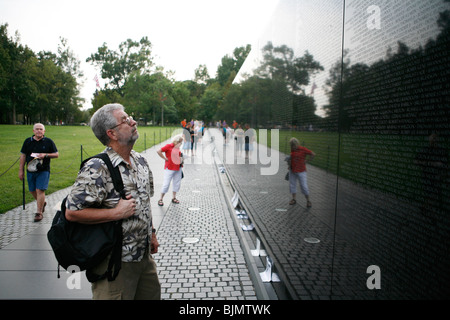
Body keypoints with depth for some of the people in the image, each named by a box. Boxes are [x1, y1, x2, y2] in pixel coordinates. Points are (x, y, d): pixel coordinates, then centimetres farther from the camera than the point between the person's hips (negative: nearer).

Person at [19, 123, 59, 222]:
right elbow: (23, 156, 9)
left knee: (40, 190, -9)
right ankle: (42, 203, 39)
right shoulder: (28, 141, 7)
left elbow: (56, 154, 3)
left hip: (43, 170, -4)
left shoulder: (48, 141, 1)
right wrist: (21, 170, 6)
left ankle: (39, 212, -1)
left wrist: (45, 155, -14)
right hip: (30, 170, 4)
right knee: (32, 190, 12)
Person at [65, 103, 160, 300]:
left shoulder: (140, 161, 5)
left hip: (144, 254, 8)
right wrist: (117, 212, -23)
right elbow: (72, 212, -23)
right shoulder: (97, 168, -20)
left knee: (152, 295, 21)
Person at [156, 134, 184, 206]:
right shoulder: (168, 146, -10)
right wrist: (165, 158, -13)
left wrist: (181, 158, 7)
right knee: (166, 184, -4)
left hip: (178, 168, 7)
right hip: (169, 168, -7)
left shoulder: (178, 148, 10)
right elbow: (158, 151, -15)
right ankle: (161, 199, 8)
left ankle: (174, 198, 26)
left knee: (177, 183, 12)